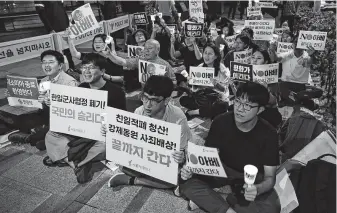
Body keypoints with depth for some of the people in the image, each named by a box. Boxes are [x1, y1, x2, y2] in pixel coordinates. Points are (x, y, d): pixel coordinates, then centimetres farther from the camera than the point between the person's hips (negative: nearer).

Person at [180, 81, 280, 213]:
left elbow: (270, 177, -16)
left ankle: (215, 202, -15)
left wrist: (258, 189, -40)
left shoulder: (268, 134, -19)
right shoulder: (221, 122, -17)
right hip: (224, 170, 1)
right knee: (187, 181, -25)